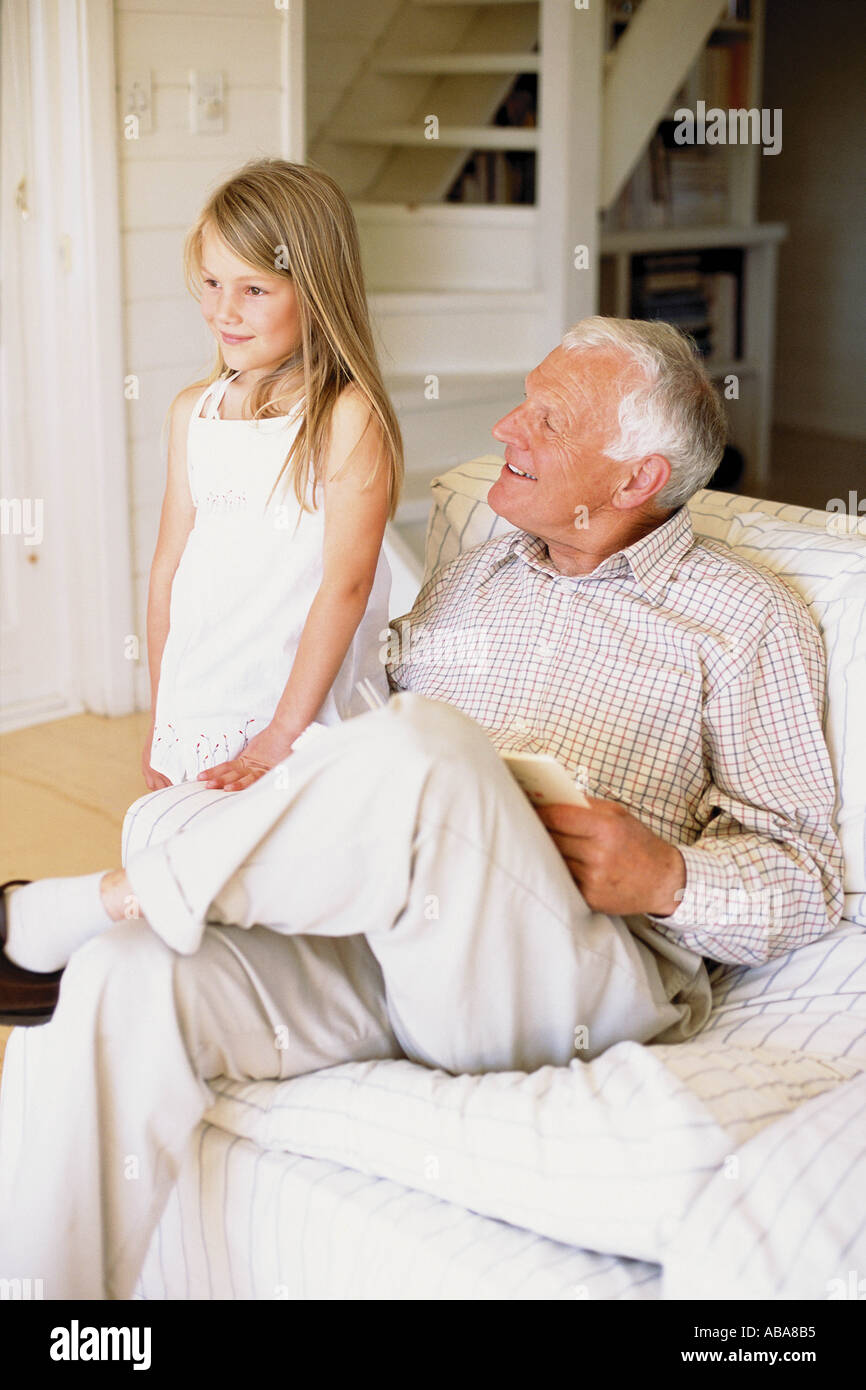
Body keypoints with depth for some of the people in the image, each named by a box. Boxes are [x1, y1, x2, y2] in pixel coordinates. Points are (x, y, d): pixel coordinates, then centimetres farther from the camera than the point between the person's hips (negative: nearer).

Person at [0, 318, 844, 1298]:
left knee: (419, 747, -34)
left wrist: (667, 877, -15)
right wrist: (258, 777, 3)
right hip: (378, 942, 5)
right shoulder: (471, 578, 24)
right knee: (123, 980, -25)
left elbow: (806, 881, 5)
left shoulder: (745, 619, 8)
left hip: (590, 982, -4)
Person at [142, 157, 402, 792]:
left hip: (311, 721, -5)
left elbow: (346, 582, -16)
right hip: (193, 715, 5)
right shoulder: (192, 411, 8)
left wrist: (281, 736, -17)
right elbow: (169, 567, 11)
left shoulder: (349, 417, -11)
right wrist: (160, 722, 11)